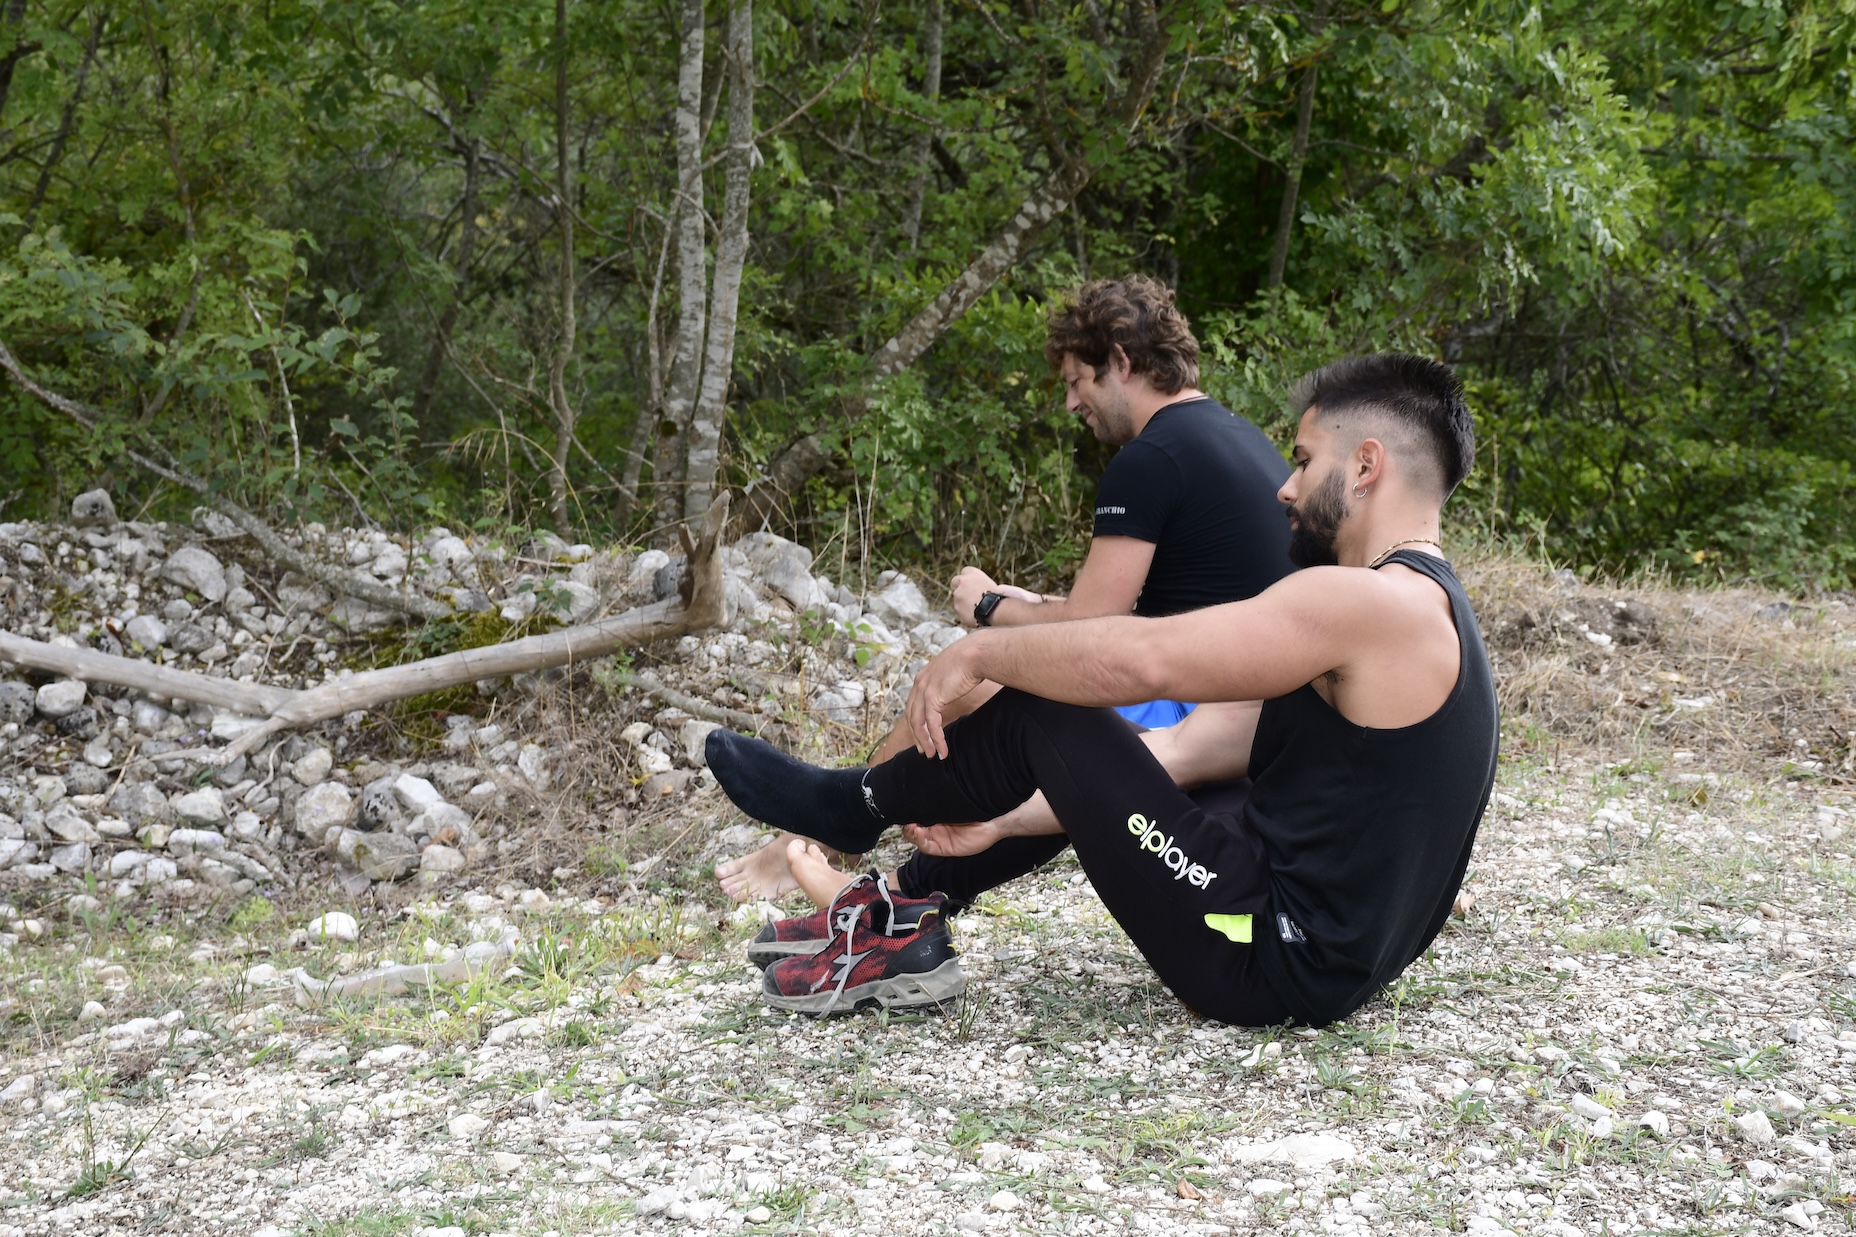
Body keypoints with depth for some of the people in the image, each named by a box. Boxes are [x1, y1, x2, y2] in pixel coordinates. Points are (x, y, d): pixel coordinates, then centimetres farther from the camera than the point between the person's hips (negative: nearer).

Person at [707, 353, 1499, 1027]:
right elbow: (1198, 745, 15)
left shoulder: (1372, 602, -18)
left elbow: (1138, 658, -22)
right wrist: (997, 819, 14)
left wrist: (981, 652, -4)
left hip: (1276, 968, -10)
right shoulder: (1423, 608, 15)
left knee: (1039, 711, -7)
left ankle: (857, 806, 19)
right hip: (1342, 958, 10)